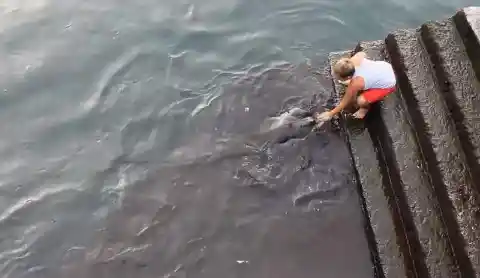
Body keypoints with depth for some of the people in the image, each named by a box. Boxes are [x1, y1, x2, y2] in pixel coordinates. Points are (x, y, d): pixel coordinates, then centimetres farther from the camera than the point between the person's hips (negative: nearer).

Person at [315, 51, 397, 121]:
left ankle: (365, 108, 14)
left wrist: (330, 114, -8)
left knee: (361, 101, -20)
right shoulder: (354, 59, -23)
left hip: (388, 84, -7)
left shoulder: (355, 83, -36)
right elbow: (363, 54, 4)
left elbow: (344, 103, -19)